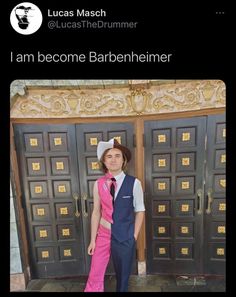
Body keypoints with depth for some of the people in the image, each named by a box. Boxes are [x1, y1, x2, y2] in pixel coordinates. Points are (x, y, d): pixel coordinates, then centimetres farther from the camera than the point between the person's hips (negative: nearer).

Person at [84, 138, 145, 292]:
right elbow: (96, 212, -1)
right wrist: (93, 239, 3)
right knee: (94, 277, 11)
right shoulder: (98, 184, -7)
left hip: (125, 236, -1)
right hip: (103, 234, 2)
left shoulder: (134, 183, -15)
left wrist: (134, 237, -4)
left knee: (123, 276, 20)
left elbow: (140, 211, -6)